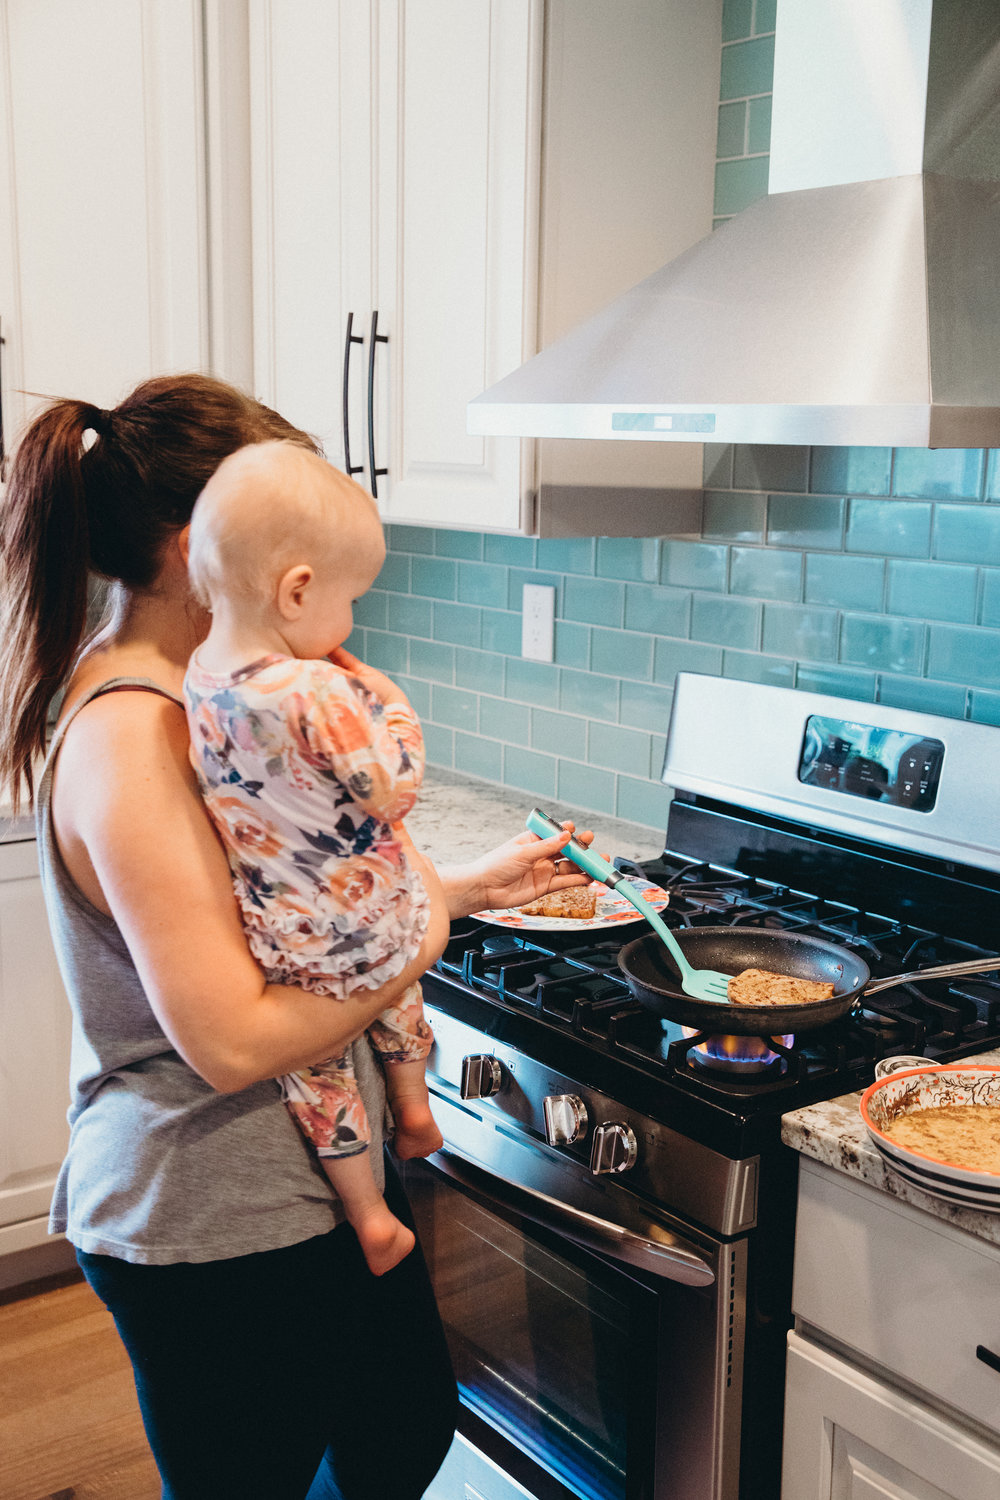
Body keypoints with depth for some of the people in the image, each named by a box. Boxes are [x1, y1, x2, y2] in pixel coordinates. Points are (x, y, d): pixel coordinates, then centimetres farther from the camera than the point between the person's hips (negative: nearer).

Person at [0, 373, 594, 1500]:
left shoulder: (185, 696, 5)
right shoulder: (127, 739, -27)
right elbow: (230, 1040, -30)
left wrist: (466, 883, 10)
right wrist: (418, 935, -17)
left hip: (321, 1181, 10)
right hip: (216, 1233, -10)